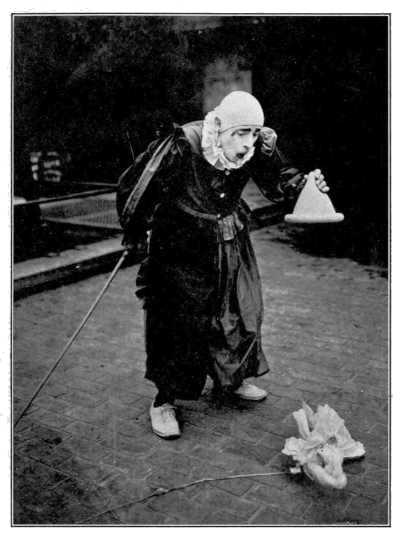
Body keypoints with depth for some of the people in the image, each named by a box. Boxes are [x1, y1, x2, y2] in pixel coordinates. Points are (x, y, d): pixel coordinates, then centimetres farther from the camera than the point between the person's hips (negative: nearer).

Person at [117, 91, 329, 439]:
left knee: (243, 309, 14)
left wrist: (304, 183, -20)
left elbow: (277, 180, 3)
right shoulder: (181, 146, -27)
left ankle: (232, 378, 38)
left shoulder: (259, 146, -13)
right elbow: (134, 187, -18)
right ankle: (164, 401, 15)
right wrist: (134, 234, -5)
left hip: (231, 243, 5)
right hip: (181, 246, -5)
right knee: (176, 321, -2)